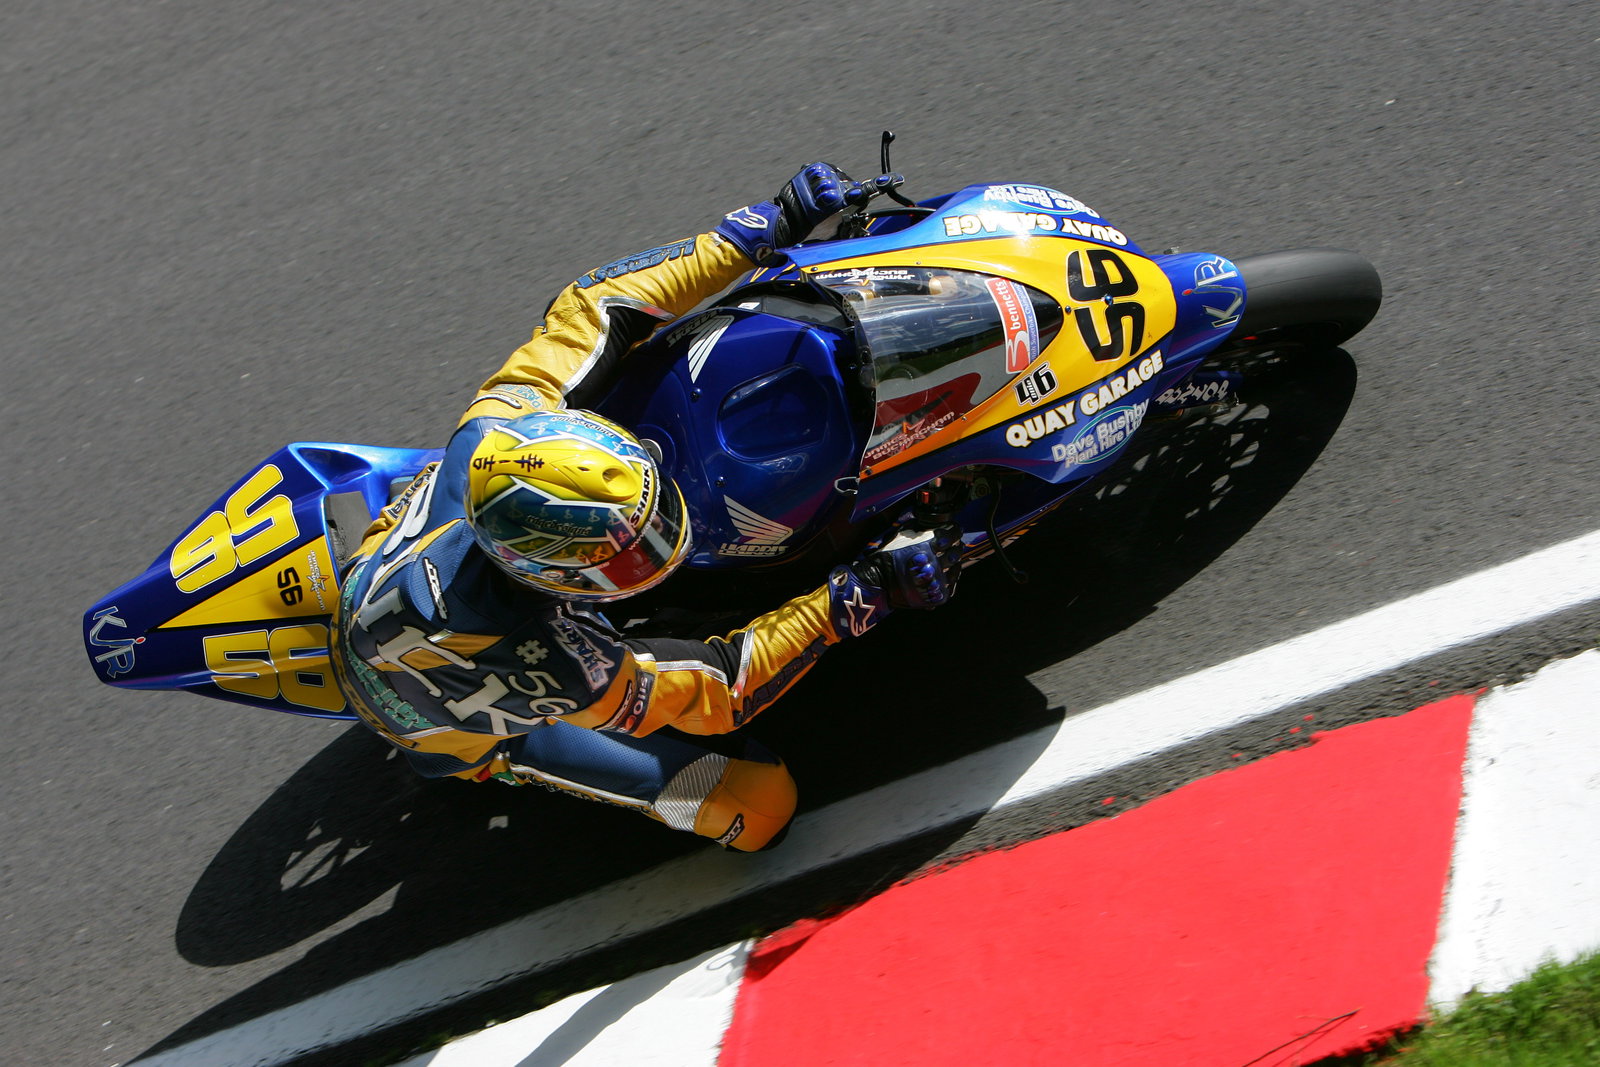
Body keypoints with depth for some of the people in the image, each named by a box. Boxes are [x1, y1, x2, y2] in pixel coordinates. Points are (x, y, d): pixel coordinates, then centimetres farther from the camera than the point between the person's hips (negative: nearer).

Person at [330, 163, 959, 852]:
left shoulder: (503, 421, -36)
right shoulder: (527, 656, -47)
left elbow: (594, 305, -18)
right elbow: (713, 691, -31)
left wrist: (768, 228, -21)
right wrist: (854, 599, -36)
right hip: (477, 727, -5)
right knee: (760, 807, -13)